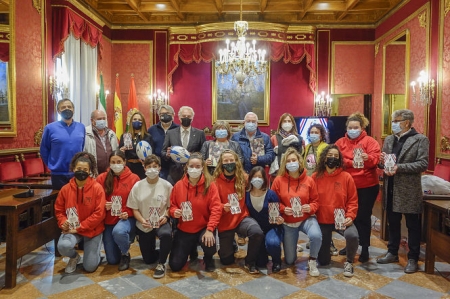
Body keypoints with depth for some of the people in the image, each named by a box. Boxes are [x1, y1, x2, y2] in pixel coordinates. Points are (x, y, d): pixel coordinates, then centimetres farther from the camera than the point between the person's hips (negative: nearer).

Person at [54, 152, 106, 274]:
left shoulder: (97, 188, -14)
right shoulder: (65, 189, -5)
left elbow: (99, 213, -16)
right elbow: (59, 210, 6)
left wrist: (79, 227, -18)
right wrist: (63, 222, -14)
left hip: (92, 230, -2)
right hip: (72, 229, 2)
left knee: (90, 267, -4)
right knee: (63, 246, -31)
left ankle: (94, 251, 34)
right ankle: (74, 257, 8)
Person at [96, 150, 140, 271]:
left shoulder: (134, 178, -6)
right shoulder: (102, 178, -1)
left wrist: (128, 213, -17)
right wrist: (103, 205, -17)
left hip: (126, 218, -2)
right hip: (108, 220, 3)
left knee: (118, 232, -39)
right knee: (112, 260, 3)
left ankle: (126, 254, -5)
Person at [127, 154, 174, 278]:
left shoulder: (167, 185, -8)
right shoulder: (137, 186, -6)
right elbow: (134, 209, -1)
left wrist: (166, 216, -19)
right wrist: (142, 220, -18)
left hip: (161, 223, -2)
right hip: (144, 225, 2)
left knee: (166, 234, -38)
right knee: (148, 259, 6)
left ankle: (161, 264, -12)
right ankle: (162, 254, 43)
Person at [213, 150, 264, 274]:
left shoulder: (243, 178, -2)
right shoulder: (216, 181, -10)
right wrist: (223, 207, -29)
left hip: (242, 217, 1)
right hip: (225, 222, -1)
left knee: (257, 232, -33)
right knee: (226, 260, 6)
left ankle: (250, 262, -6)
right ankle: (229, 245, 43)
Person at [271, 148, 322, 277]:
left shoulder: (309, 180, -7)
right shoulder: (278, 180, -9)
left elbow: (315, 200, 1)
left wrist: (311, 207, -19)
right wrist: (282, 209, -20)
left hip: (306, 219, 0)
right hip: (287, 222, 0)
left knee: (316, 236, -36)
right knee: (290, 260, 6)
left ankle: (312, 260, -3)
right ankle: (292, 246, 44)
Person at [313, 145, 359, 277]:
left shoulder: (346, 177, -5)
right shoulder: (316, 177, -5)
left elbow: (353, 200, -3)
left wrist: (350, 216, -15)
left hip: (341, 219, 0)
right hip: (322, 220, 1)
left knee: (352, 235, -35)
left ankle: (349, 262, -2)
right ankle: (326, 245, 43)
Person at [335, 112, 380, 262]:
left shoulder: (370, 141, -2)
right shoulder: (341, 142, 6)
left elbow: (375, 158, -14)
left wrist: (367, 158, -35)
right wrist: (351, 162, -20)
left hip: (367, 186, -3)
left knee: (363, 217, 4)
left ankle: (365, 249, 17)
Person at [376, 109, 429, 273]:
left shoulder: (420, 139, -7)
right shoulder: (388, 139, 11)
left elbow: (423, 164, -15)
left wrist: (399, 167, -24)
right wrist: (382, 161, -7)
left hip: (409, 190, -5)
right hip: (391, 188, 6)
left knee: (412, 226, 7)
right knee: (393, 223, 16)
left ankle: (413, 258, 20)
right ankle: (392, 253, 30)